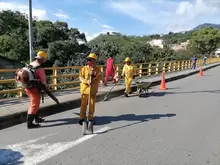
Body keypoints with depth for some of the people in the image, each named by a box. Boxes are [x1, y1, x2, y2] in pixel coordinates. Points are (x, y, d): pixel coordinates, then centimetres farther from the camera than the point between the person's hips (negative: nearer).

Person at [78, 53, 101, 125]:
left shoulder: (97, 69, 1)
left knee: (92, 104, 7)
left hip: (93, 90, 0)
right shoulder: (84, 68, 2)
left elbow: (98, 79, -1)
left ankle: (90, 118, 21)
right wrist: (86, 81, -19)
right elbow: (80, 77, -4)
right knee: (83, 104, 5)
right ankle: (82, 117, 18)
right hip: (85, 89, 0)